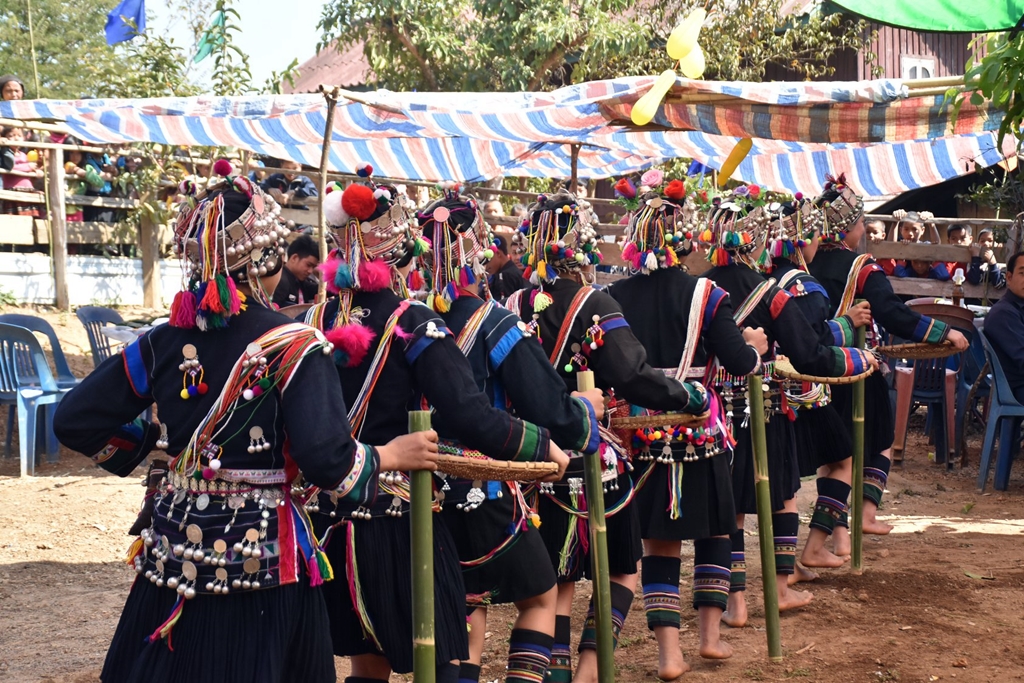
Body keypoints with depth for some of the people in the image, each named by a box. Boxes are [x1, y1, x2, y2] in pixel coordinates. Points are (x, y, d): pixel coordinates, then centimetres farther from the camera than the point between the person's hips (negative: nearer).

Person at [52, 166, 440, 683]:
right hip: (261, 558, -4)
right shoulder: (294, 347, -13)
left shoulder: (162, 344, 0)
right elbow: (325, 459, -22)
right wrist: (390, 455, -5)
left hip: (175, 556, 4)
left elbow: (74, 423, 3)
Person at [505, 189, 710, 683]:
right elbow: (632, 378, -23)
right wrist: (692, 396, -10)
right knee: (623, 569, 14)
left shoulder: (512, 308, -2)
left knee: (557, 579, 13)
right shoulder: (594, 305, -14)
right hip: (594, 458, -4)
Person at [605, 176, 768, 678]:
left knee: (660, 543, 10)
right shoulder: (704, 296, -11)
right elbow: (740, 363, -11)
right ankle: (710, 634, 21)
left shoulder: (614, 297, -5)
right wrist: (755, 345, 10)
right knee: (716, 530, 19)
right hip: (698, 433, -2)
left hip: (642, 435, 2)